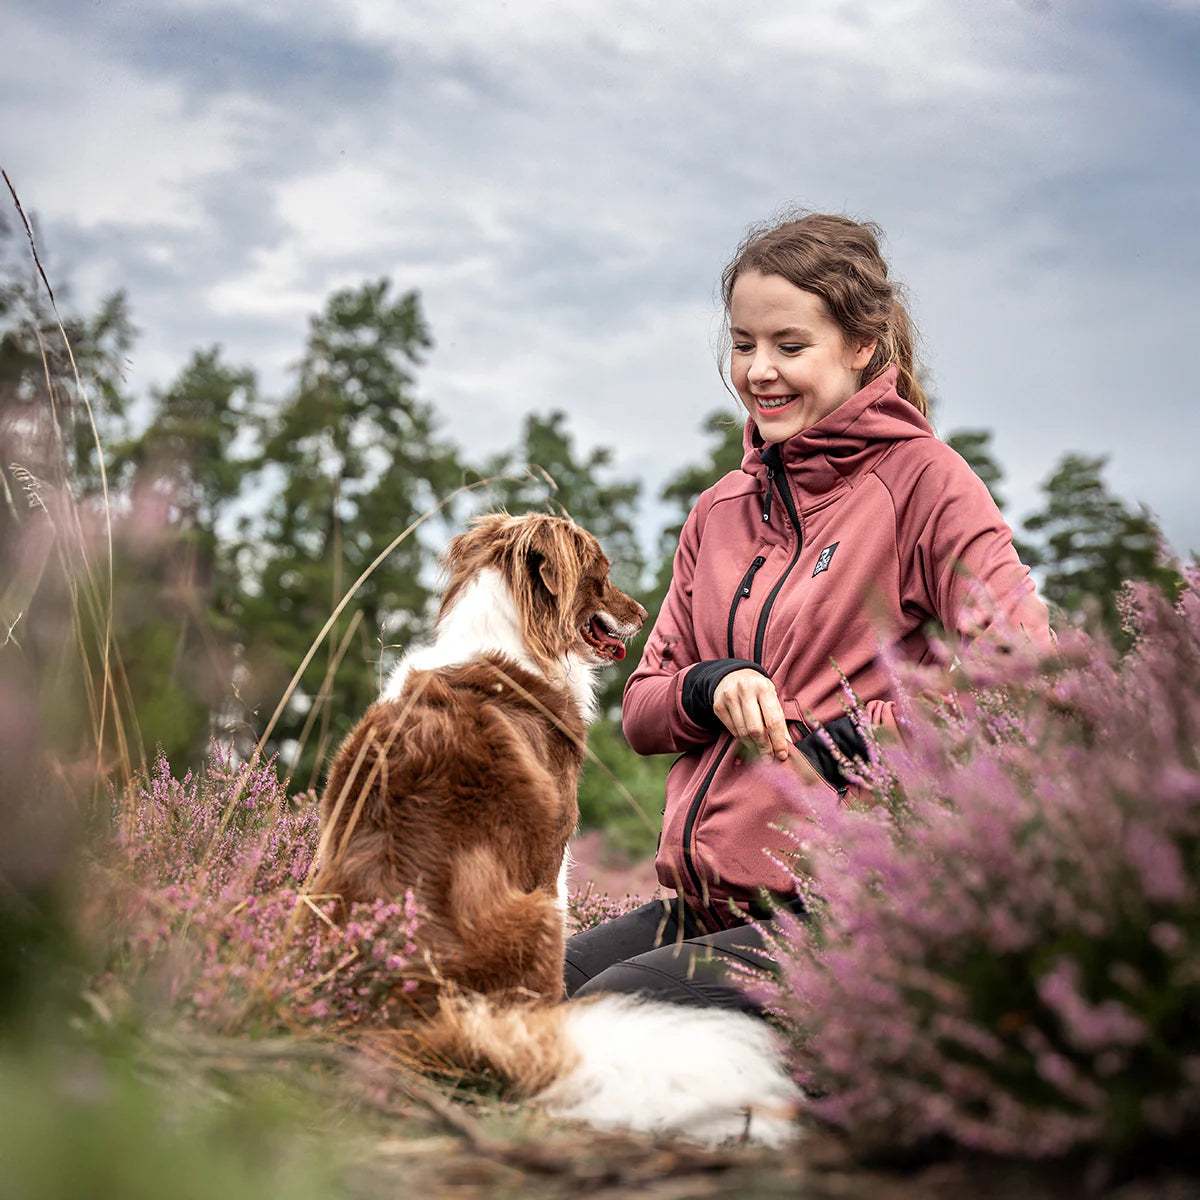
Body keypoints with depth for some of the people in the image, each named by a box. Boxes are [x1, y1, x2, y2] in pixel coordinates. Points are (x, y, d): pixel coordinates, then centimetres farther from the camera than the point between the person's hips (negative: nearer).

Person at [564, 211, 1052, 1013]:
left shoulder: (923, 479, -2)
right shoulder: (721, 511, 18)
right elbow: (641, 715, 17)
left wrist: (860, 738, -17)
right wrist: (709, 689, -5)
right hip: (699, 905, 6)